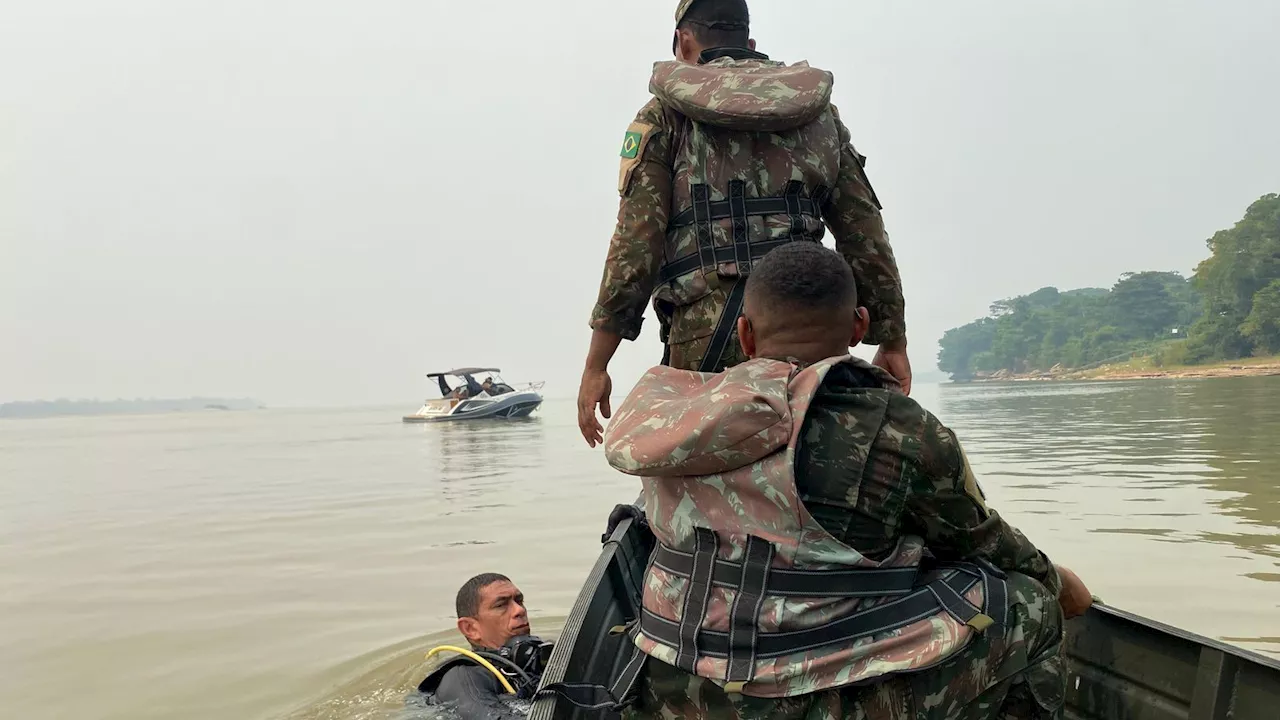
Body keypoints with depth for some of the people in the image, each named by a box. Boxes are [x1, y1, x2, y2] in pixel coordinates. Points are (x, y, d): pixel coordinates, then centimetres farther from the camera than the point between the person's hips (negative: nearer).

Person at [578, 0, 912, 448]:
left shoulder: (665, 114, 9)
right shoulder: (819, 113, 19)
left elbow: (634, 245, -2)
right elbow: (866, 236, 14)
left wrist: (595, 366, 1)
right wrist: (894, 342, 20)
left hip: (706, 342, -3)